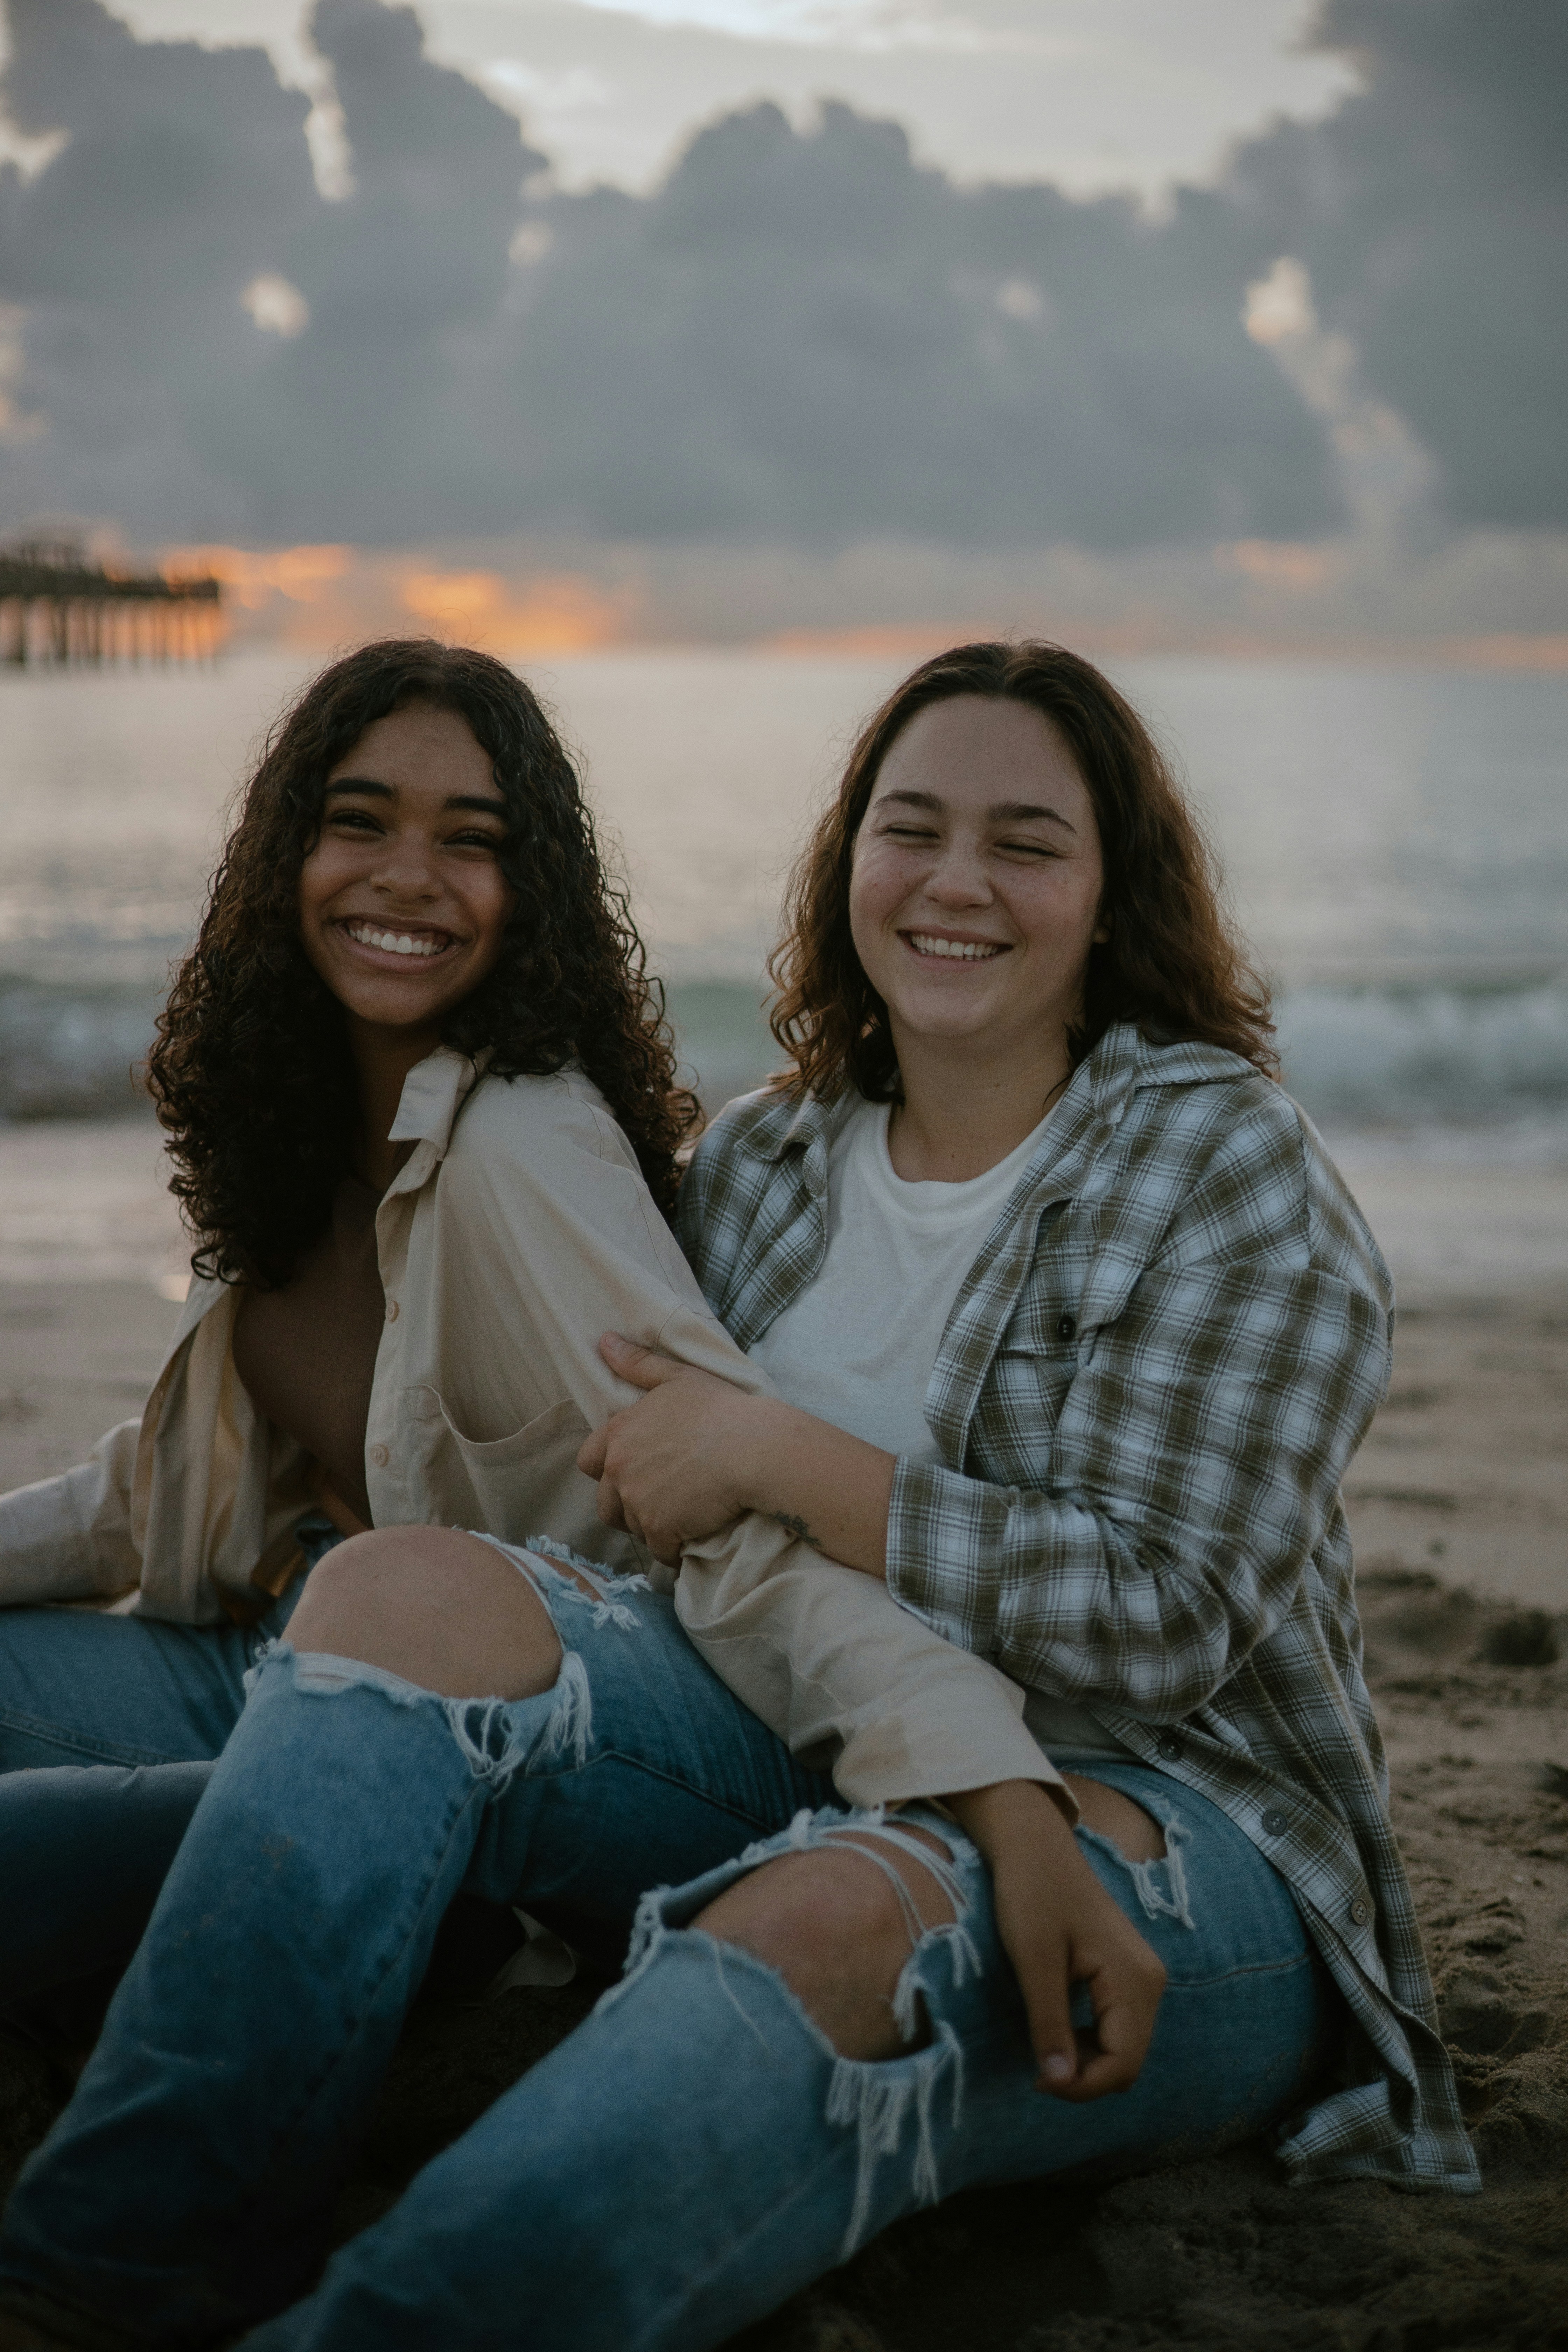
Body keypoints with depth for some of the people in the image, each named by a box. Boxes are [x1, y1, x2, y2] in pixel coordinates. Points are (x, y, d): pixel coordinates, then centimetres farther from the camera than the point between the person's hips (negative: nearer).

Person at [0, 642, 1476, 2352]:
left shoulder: (1228, 1168, -3)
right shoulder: (760, 1167, 12)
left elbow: (1164, 1625, -13)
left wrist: (779, 1458, -16)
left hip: (1164, 1839, -5)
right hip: (783, 1785, 5)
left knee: (833, 1915, -40)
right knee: (398, 1585, -17)